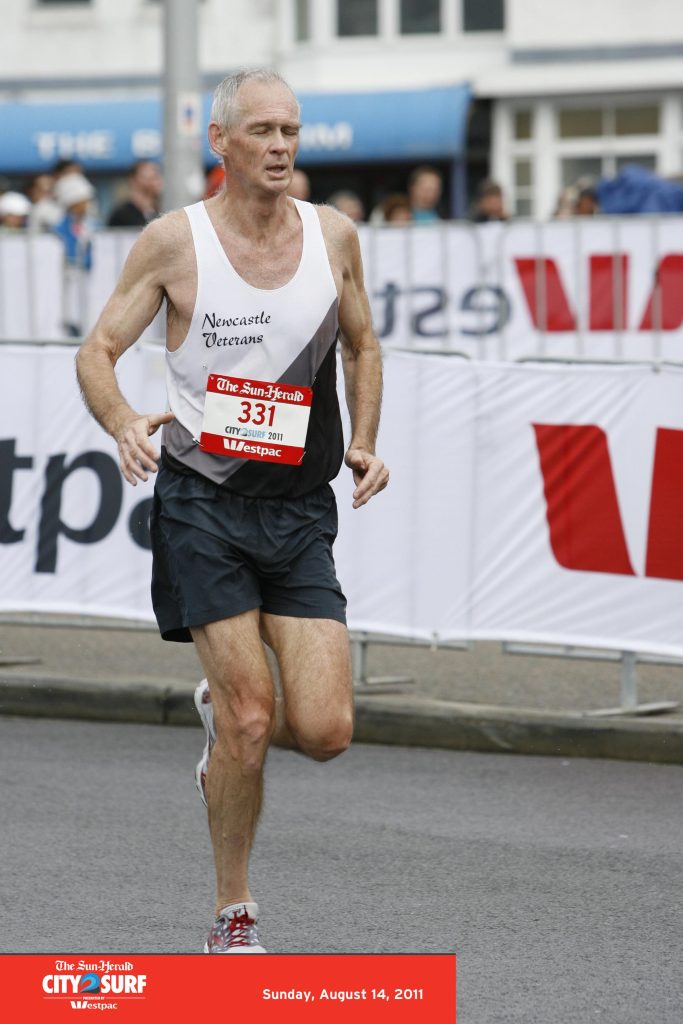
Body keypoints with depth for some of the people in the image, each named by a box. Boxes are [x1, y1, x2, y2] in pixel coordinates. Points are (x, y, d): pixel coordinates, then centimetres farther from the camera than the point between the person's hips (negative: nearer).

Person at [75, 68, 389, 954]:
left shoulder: (333, 236, 5)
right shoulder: (174, 241, -5)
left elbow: (361, 348, 21)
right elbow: (98, 351, 0)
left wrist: (362, 443, 7)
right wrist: (124, 424, -20)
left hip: (300, 508, 3)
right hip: (203, 502, -3)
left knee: (325, 730, -8)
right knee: (250, 718, -10)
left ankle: (224, 710, 28)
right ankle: (234, 913, 9)